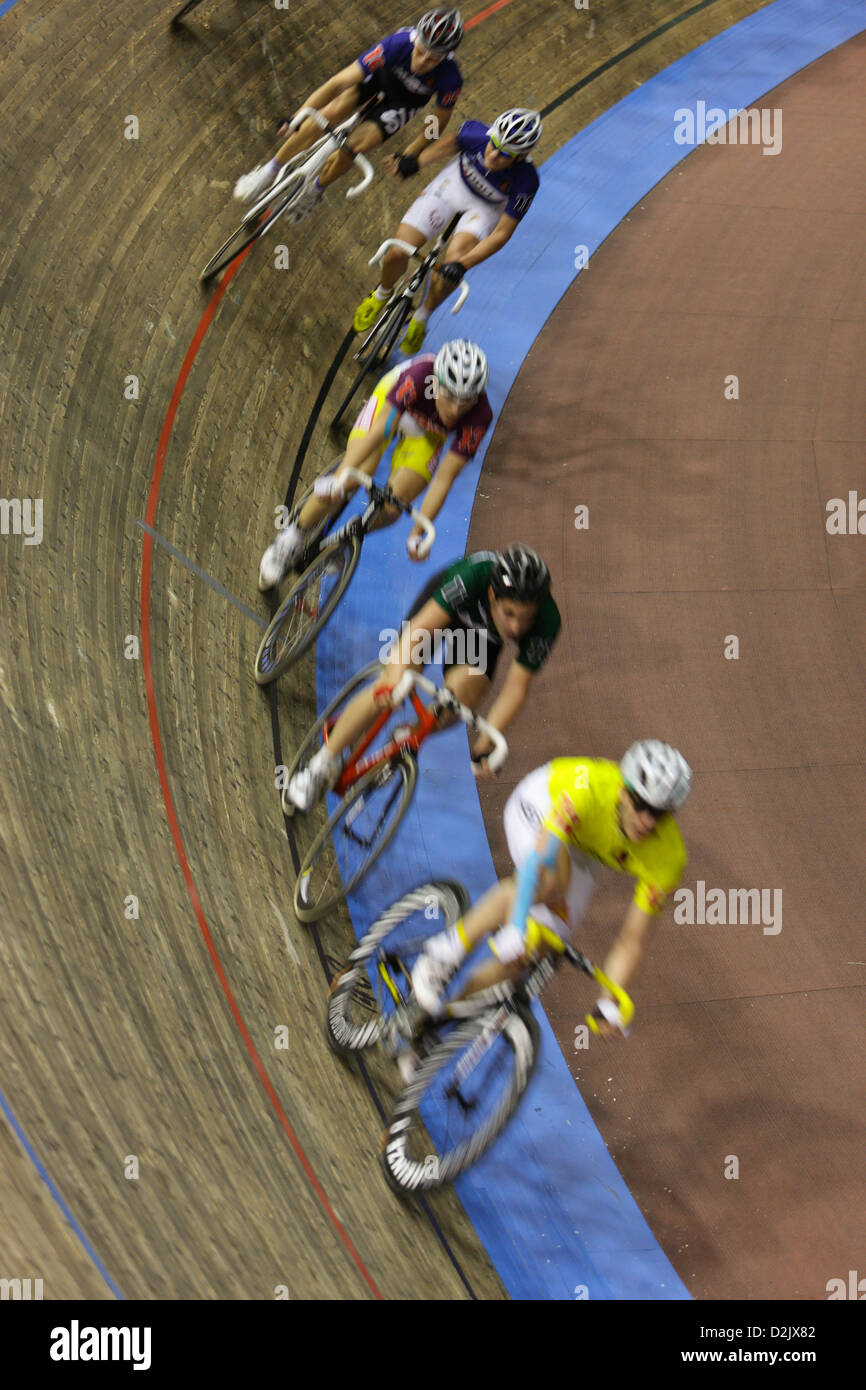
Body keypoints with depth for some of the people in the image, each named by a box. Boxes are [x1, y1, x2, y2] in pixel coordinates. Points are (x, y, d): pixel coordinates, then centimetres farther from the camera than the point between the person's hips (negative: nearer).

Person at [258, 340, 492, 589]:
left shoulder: (479, 416, -35)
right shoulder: (420, 375, -41)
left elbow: (444, 479, -30)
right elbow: (380, 429, -43)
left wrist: (417, 533, -32)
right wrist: (339, 478, -54)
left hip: (427, 434, 2)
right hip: (392, 402, -2)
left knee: (389, 512, -14)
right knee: (351, 480, -23)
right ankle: (291, 538, -2)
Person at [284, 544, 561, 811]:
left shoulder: (546, 623, -36)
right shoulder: (474, 575, -43)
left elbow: (517, 688, -29)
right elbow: (419, 629, -44)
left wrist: (487, 742, -35)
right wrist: (396, 678, -58)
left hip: (484, 634, 2)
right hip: (443, 604, -2)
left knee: (458, 704, -21)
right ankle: (323, 764, 0)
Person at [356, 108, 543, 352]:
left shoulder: (525, 183, -35)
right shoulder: (476, 132, -31)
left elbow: (502, 233, -27)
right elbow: (453, 142, -4)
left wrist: (462, 265, -36)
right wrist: (415, 162, -3)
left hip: (486, 209, -2)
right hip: (453, 185, 2)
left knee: (454, 257, -30)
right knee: (398, 253, -11)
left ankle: (421, 318, 0)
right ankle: (382, 295, 27)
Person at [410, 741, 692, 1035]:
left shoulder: (667, 858, -32)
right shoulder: (588, 788, -44)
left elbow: (632, 942, -25)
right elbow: (541, 857, -49)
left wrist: (609, 1006, -32)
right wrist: (516, 929, -55)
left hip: (578, 850, 4)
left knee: (534, 948, -8)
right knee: (548, 884, -37)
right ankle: (448, 949, -22)